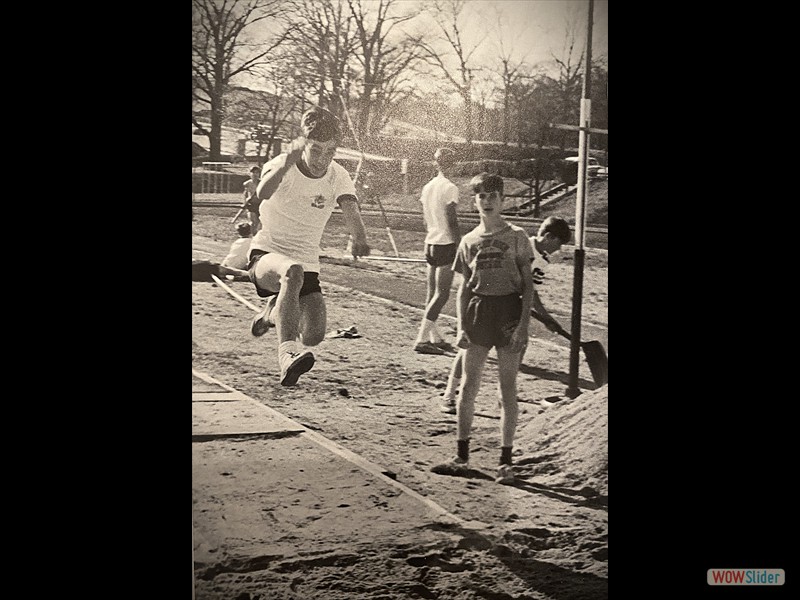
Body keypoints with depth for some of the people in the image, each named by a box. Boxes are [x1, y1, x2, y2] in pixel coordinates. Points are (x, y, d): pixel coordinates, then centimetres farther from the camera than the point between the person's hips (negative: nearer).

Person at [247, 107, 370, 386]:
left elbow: (350, 210, -23)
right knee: (293, 272, -39)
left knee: (314, 336, -11)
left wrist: (359, 240, -46)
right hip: (266, 255, -4)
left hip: (307, 264, 4)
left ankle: (274, 310, 22)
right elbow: (263, 193, -37)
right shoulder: (282, 165, -14)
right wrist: (286, 164, -57)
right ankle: (287, 354, -45)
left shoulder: (338, 176, -5)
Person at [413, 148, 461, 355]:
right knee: (442, 294, -6)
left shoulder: (428, 187, 10)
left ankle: (435, 338, 19)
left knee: (432, 293, 12)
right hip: (446, 244, -8)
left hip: (430, 243, 8)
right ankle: (422, 339, -11)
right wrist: (461, 247, -11)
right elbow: (452, 222, -15)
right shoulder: (450, 188, -12)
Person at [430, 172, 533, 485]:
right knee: (468, 386, 5)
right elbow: (464, 288, 11)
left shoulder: (517, 237, -1)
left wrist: (523, 325, -11)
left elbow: (528, 285, -2)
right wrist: (461, 327, 3)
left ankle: (506, 461, 9)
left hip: (509, 310, -3)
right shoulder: (469, 241, 8)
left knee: (507, 387, 2)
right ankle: (462, 457, 15)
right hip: (478, 312, 3)